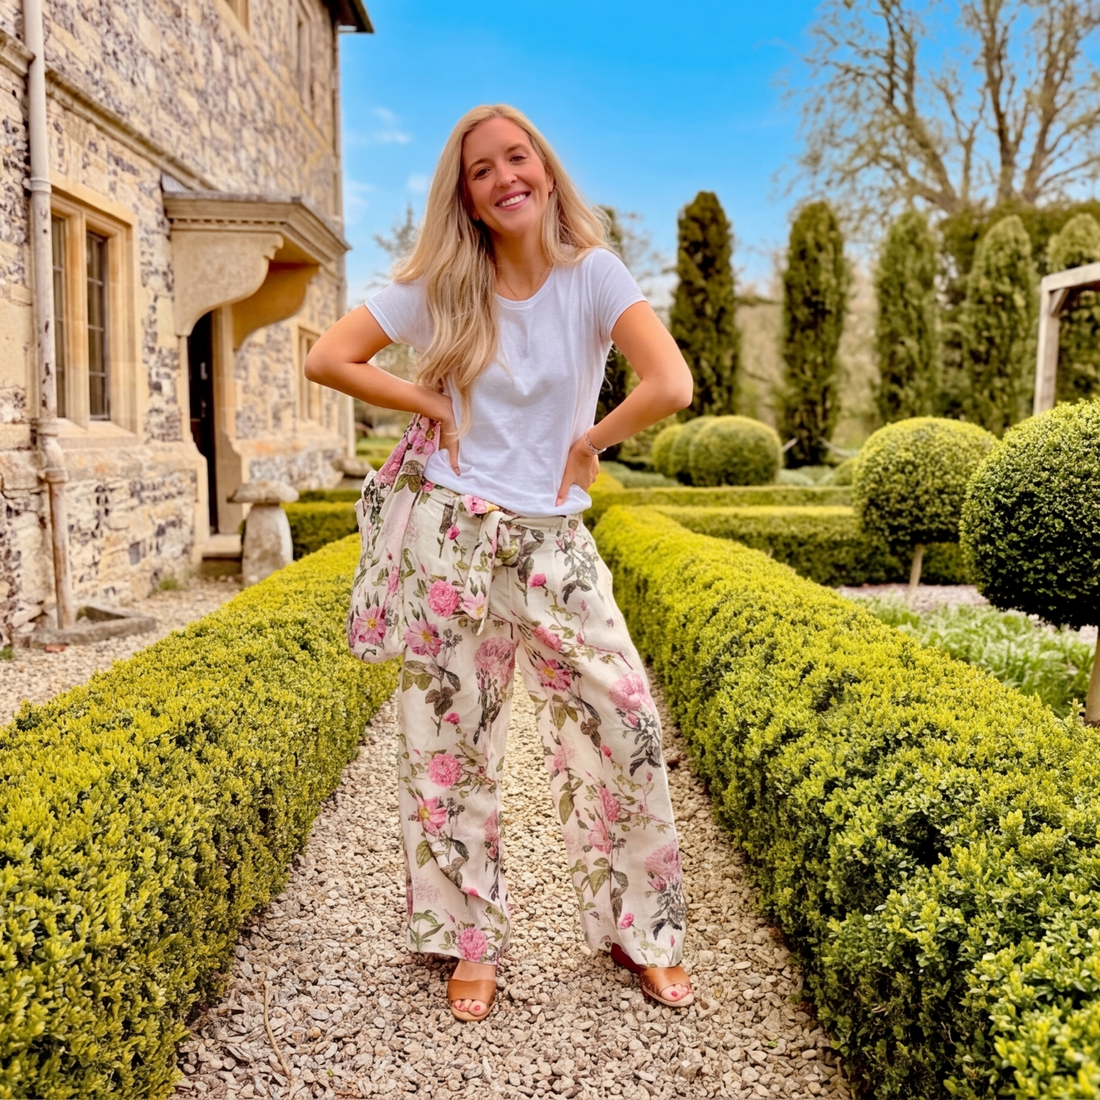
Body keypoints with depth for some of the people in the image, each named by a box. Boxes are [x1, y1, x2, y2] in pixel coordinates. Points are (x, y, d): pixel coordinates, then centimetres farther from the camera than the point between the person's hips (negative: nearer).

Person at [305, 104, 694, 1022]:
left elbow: (671, 386, -19)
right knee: (452, 740, 6)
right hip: (453, 535, 1)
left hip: (554, 541, 0)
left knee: (626, 727, -3)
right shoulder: (440, 286, 1)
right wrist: (430, 406, -4)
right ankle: (473, 943, 26)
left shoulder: (591, 273, -5)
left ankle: (641, 933, 22)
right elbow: (327, 358, 1)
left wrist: (588, 443, -8)